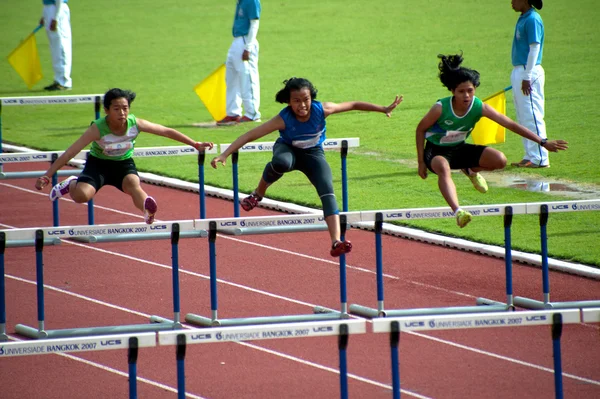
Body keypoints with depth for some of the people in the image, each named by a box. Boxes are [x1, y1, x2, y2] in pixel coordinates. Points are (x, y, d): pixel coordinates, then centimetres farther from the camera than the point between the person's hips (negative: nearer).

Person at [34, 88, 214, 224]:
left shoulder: (136, 124, -21)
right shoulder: (98, 129, -29)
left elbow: (167, 132, -7)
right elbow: (70, 153, -30)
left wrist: (195, 144, -3)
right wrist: (46, 176, -37)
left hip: (124, 163, 1)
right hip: (98, 163, -1)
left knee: (133, 184, -33)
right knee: (81, 195, -24)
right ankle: (71, 184, 9)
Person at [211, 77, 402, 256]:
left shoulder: (322, 110, -25)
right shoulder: (283, 119, -31)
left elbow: (353, 105, -10)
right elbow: (250, 135, -32)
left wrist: (383, 109, -9)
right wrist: (224, 155, -39)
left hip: (313, 153, 2)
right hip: (288, 150, -2)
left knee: (327, 191, -22)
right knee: (281, 162, -40)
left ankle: (336, 242, -29)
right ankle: (258, 194, -10)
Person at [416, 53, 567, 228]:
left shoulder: (479, 107, -18)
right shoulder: (441, 108, -27)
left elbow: (510, 124, -16)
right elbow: (421, 129, -11)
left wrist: (543, 142, -17)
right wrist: (421, 162, -10)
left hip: (459, 149, 5)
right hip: (436, 151, -5)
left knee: (499, 160, -16)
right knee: (443, 167, -41)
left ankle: (471, 170, 17)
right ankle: (457, 211, -57)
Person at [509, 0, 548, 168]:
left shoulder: (532, 19, -14)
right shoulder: (523, 19, 14)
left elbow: (534, 48, -18)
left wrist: (527, 77, -20)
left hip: (529, 72, -10)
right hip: (519, 71, 10)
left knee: (532, 116, -9)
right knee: (523, 118, 13)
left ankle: (540, 159, -7)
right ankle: (530, 156, 18)